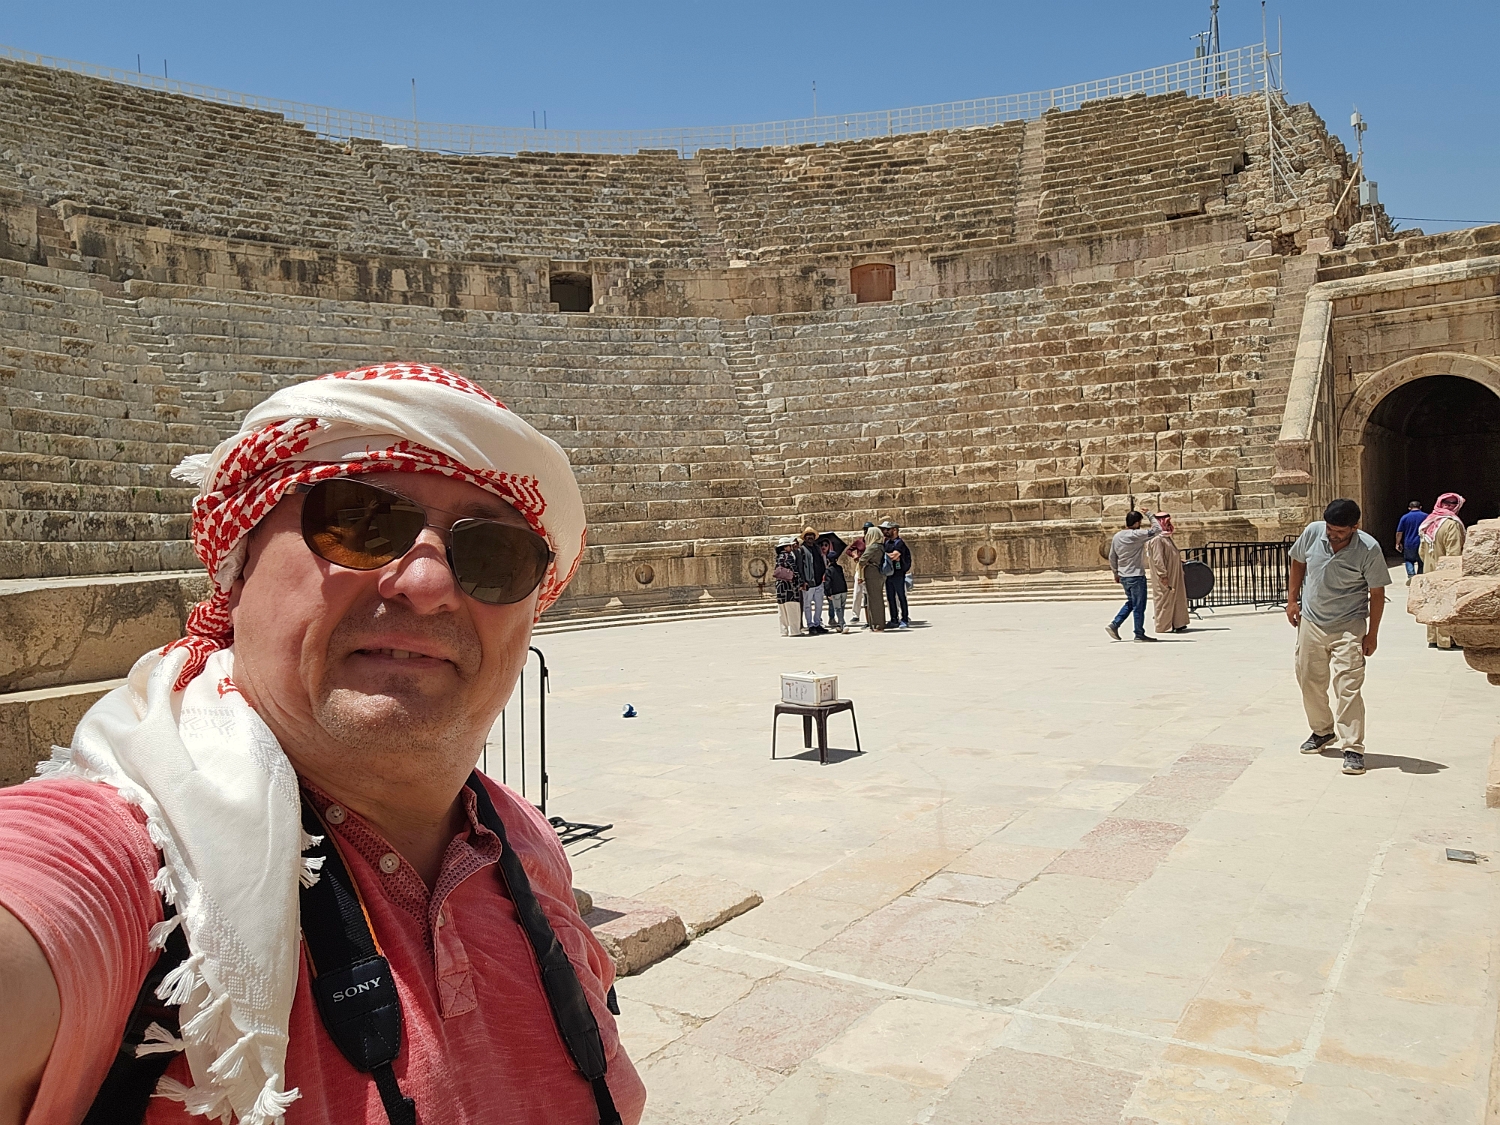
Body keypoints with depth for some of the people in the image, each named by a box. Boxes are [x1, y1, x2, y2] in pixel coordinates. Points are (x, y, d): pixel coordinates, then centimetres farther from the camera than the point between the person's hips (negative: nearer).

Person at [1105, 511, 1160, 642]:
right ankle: (1139, 634, 9)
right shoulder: (1137, 535, -16)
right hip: (1136, 576, -7)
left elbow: (1112, 557, 11)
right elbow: (1156, 530, -18)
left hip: (1123, 576, 8)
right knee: (1139, 606, 3)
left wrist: (1116, 574, 22)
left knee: (1130, 603, 21)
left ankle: (1114, 625, 13)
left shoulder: (1117, 536, 6)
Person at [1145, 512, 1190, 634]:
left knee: (1175, 598, 13)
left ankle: (1177, 624, 20)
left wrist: (1180, 561, 21)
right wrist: (1163, 575, -26)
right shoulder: (1157, 539, -17)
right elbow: (1157, 559, -23)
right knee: (1165, 599, -3)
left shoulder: (1165, 536, 16)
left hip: (1173, 576, 10)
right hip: (1164, 578, -10)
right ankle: (1163, 626, 4)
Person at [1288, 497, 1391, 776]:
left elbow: (1377, 593, -8)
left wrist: (1371, 635, -7)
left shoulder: (1369, 549, -17)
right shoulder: (1313, 532, -9)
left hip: (1348, 627, -4)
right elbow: (1298, 563, 10)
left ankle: (1353, 748, -3)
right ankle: (1322, 731, 35)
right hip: (1310, 622, 4)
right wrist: (1292, 600, 6)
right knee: (1310, 682, 13)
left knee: (1348, 688, -10)